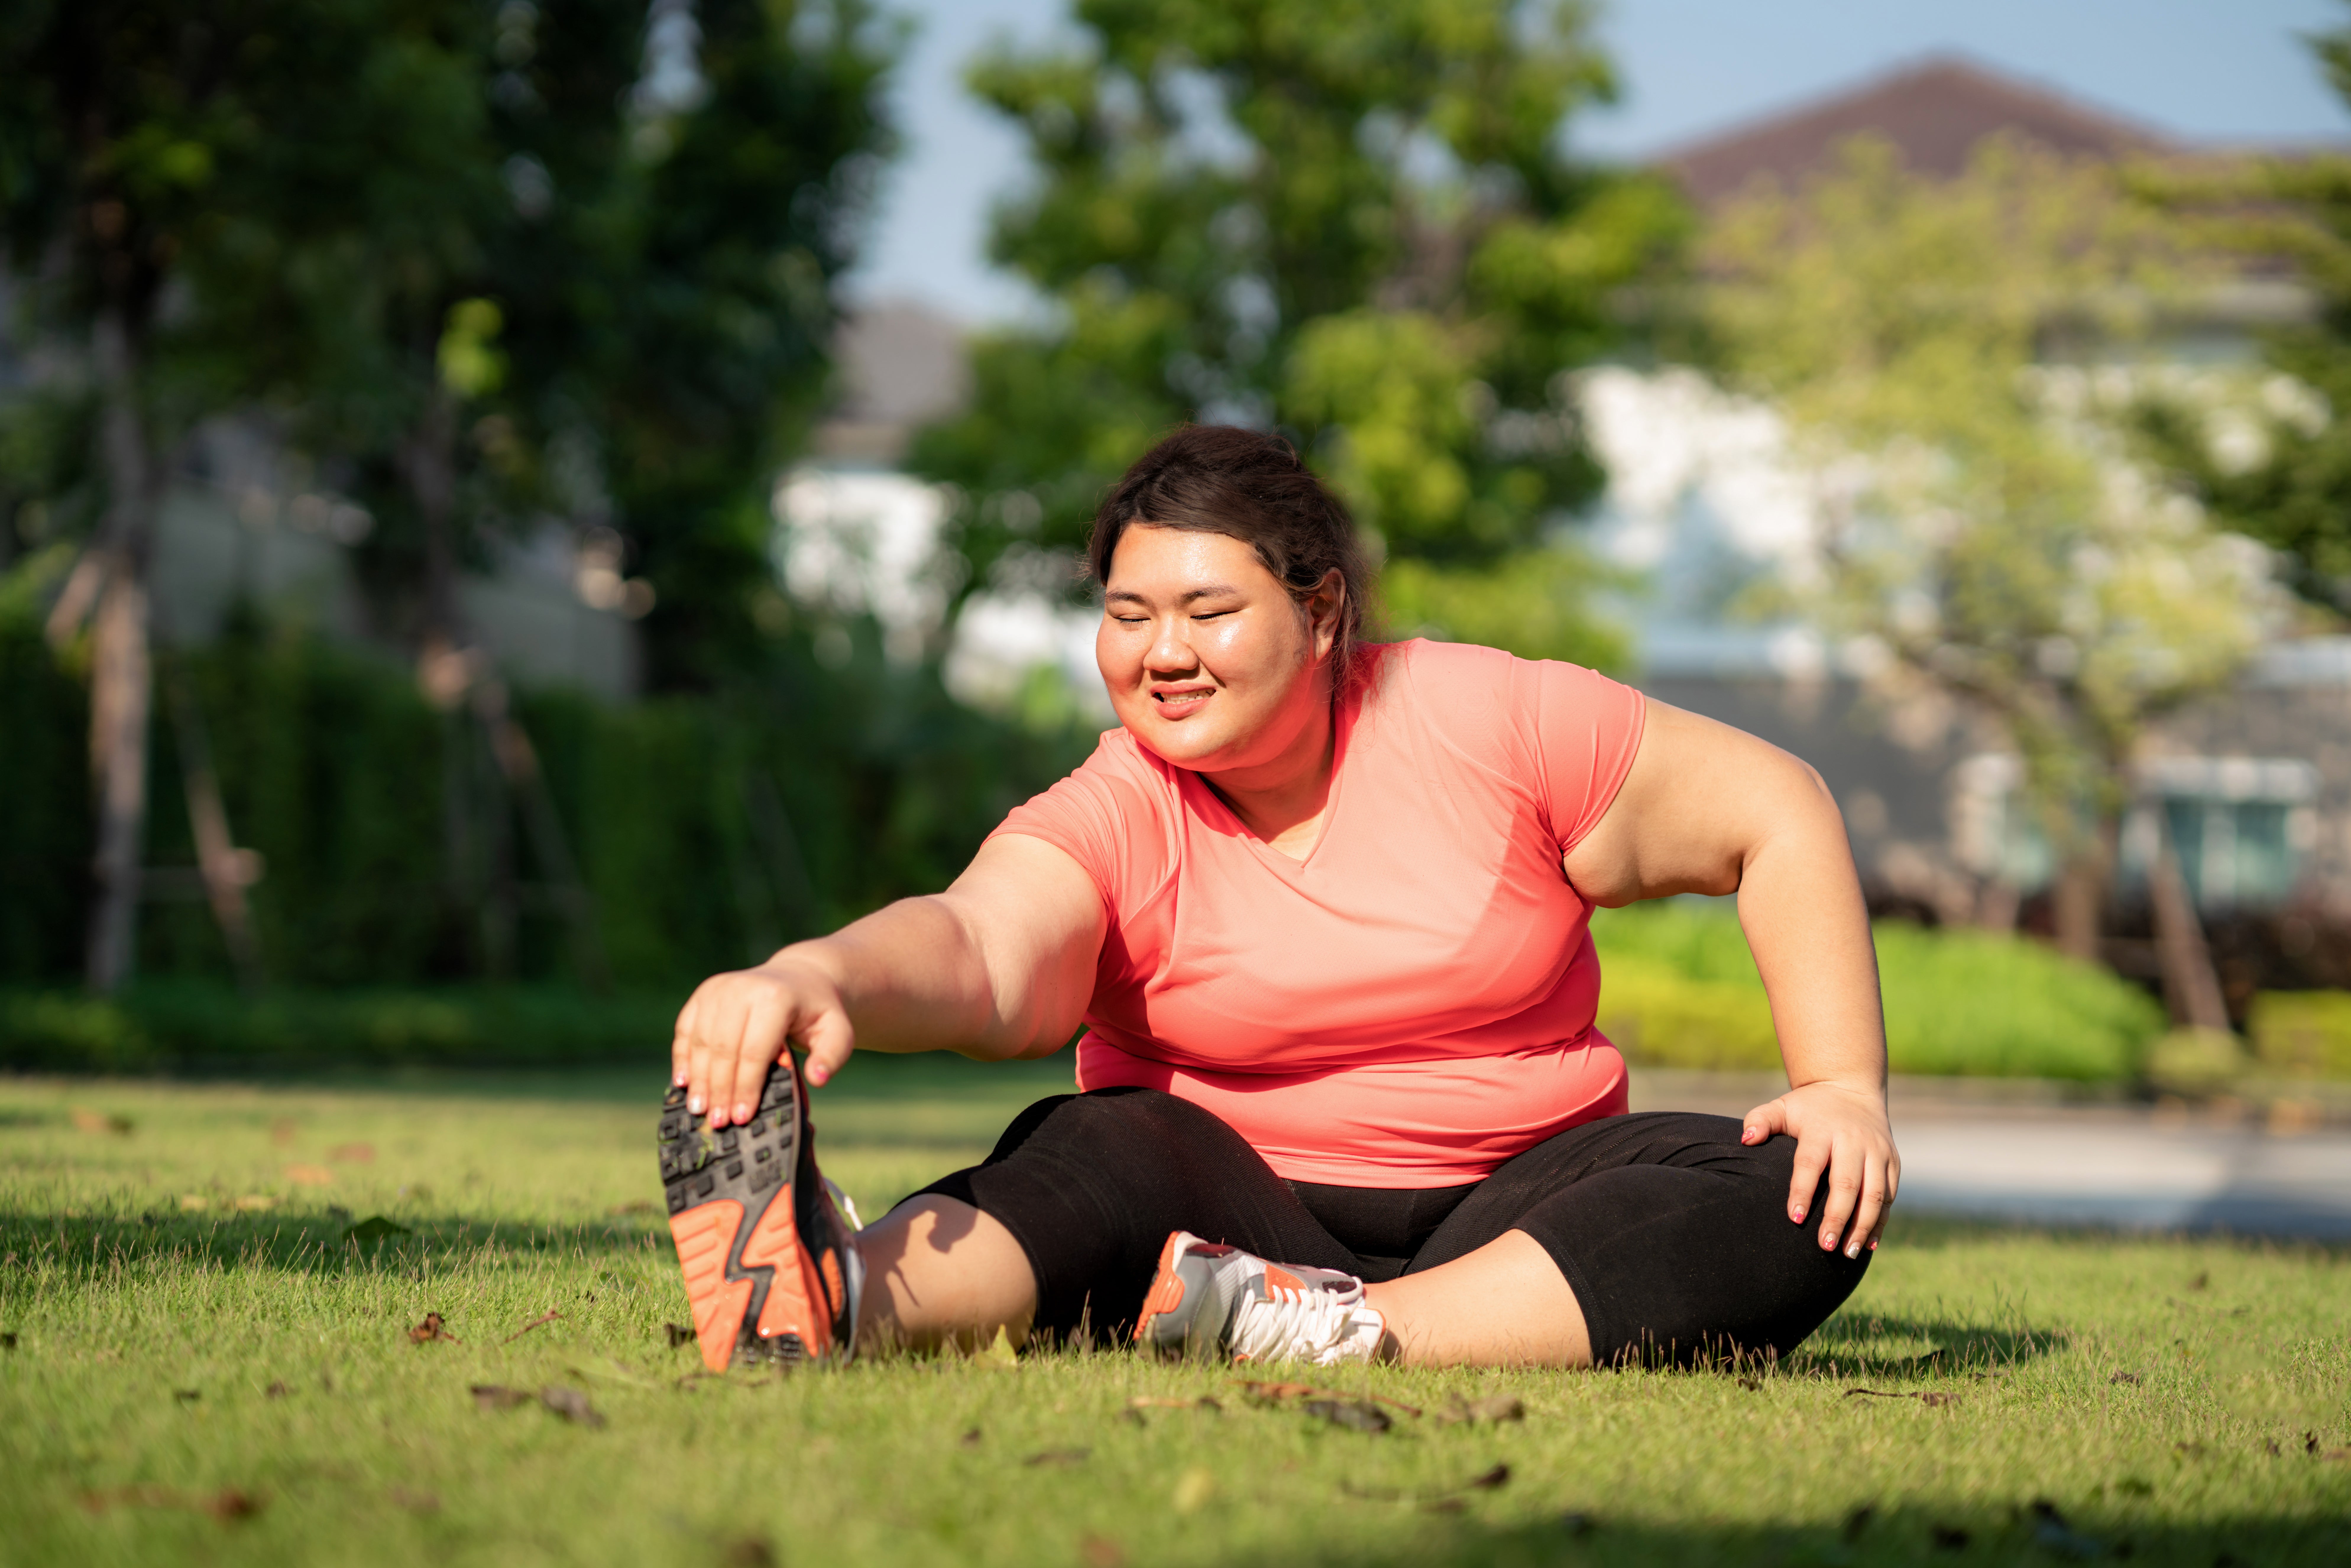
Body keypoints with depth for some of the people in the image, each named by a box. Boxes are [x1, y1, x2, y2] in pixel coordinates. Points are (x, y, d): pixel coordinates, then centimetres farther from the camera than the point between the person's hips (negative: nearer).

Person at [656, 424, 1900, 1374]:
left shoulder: (1493, 721, -3)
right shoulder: (1112, 820, -7)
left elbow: (1773, 814, 4)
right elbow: (979, 953, -29)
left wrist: (1845, 1086, -6)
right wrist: (820, 975, -53)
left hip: (1510, 1213, 2)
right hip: (1245, 1206, -2)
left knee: (1800, 1205, -26)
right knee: (1104, 1150, -33)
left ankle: (1338, 1337, -42)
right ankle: (824, 1297, -64)